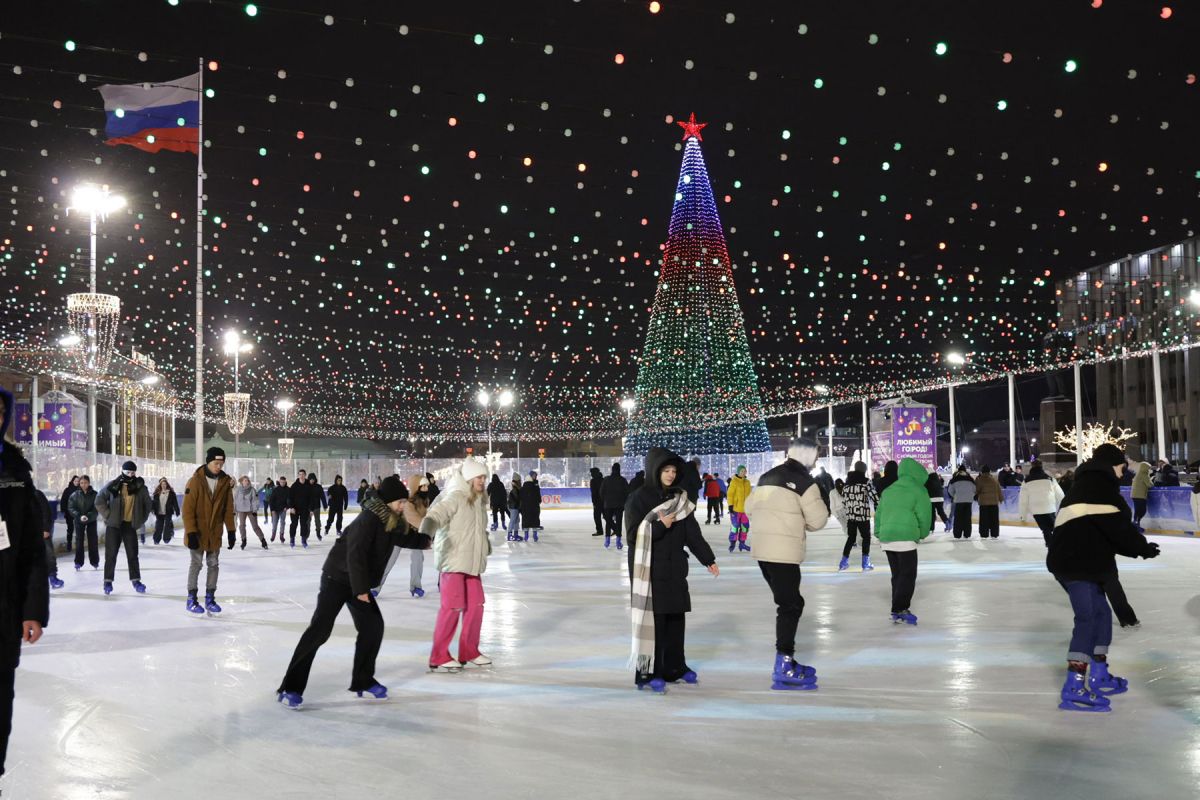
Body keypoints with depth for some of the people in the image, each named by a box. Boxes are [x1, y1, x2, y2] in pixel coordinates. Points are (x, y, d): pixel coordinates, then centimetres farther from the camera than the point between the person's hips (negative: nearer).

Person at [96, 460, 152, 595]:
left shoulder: (140, 487, 0)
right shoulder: (113, 486, -8)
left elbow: (147, 504, 12)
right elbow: (99, 500, -2)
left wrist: (141, 520, 8)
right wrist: (108, 515, -5)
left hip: (130, 525, 2)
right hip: (114, 525, -2)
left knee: (133, 554, 4)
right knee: (111, 554, 2)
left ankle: (136, 581, 12)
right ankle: (108, 581, 10)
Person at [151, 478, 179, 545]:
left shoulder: (171, 493, -2)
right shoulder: (157, 493, 5)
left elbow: (175, 502, -2)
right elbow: (154, 502, 7)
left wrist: (177, 511, -4)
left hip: (168, 513, -2)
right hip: (159, 513, 2)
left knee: (167, 526, -2)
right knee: (158, 527, 6)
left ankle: (166, 539, 7)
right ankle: (157, 540, 13)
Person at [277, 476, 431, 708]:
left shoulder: (393, 522, 4)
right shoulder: (368, 520, -23)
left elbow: (406, 538, 25)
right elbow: (355, 555, -27)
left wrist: (427, 539, 15)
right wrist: (361, 589, -27)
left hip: (358, 582, 9)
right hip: (338, 578, -9)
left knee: (373, 626, 7)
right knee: (320, 629, -13)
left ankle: (363, 680, 21)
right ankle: (290, 688, -9)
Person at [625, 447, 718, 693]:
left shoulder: (679, 498, 8)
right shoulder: (639, 498, -9)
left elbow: (693, 533, 7)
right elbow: (633, 534, -12)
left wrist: (708, 559, 2)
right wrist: (661, 526, -19)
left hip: (675, 567, 6)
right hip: (649, 569, -6)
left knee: (676, 617, 10)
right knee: (653, 619, -5)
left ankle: (674, 667, 23)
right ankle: (648, 672, 3)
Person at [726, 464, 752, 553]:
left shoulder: (747, 482, 11)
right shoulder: (734, 481, -8)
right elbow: (730, 494, -9)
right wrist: (730, 505, -14)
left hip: (745, 509, 6)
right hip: (735, 508, -6)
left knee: (745, 526, 8)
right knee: (735, 526, -5)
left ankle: (742, 543, 19)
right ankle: (732, 543, 6)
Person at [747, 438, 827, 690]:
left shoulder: (767, 477, 13)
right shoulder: (804, 481, -10)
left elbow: (750, 508, 19)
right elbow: (818, 520, -7)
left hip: (763, 549, 8)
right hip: (784, 553, -8)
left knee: (788, 603, 18)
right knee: (790, 606, -5)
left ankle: (787, 661, 23)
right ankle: (784, 669, -10)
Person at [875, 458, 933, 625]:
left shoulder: (888, 490, 16)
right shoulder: (918, 490, -2)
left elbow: (879, 514, 16)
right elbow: (924, 516, -3)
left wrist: (879, 534, 20)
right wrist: (922, 534, 13)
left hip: (886, 538, 7)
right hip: (905, 538, -7)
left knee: (897, 574, 15)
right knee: (908, 575, 0)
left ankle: (898, 610, 19)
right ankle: (900, 611, -4)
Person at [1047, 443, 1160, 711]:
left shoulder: (1087, 483, 23)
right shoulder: (1100, 481, -7)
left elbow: (1105, 529, 22)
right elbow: (1116, 525, -13)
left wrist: (1136, 545, 16)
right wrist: (1141, 547, -1)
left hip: (1078, 561, 11)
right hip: (1077, 562, -11)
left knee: (1101, 613, 19)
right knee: (1088, 618, -13)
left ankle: (1099, 677, 29)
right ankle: (1073, 689, -16)